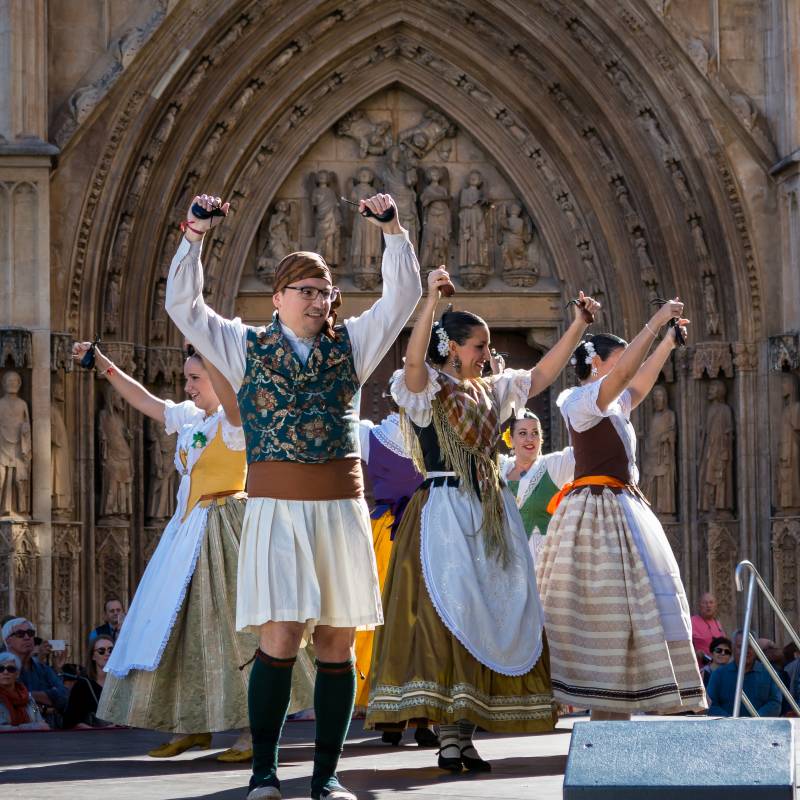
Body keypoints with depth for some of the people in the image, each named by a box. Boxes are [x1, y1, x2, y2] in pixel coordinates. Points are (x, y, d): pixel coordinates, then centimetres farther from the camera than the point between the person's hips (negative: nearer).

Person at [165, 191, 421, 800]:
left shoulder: (350, 344, 13)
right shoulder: (247, 347, 10)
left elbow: (403, 296, 8)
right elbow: (184, 304, 5)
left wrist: (393, 230, -2)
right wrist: (196, 235, -2)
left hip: (342, 509, 2)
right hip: (275, 508, -2)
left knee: (337, 644, 1)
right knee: (280, 640, -11)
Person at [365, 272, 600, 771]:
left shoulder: (490, 391, 18)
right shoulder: (425, 391, -3)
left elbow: (542, 375, 20)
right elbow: (414, 361, -24)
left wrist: (580, 325, 15)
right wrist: (432, 299, -32)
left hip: (491, 515, 7)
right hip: (444, 513, -7)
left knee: (492, 616, 2)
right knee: (447, 613, -14)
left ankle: (463, 733, 4)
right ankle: (450, 735, -16)